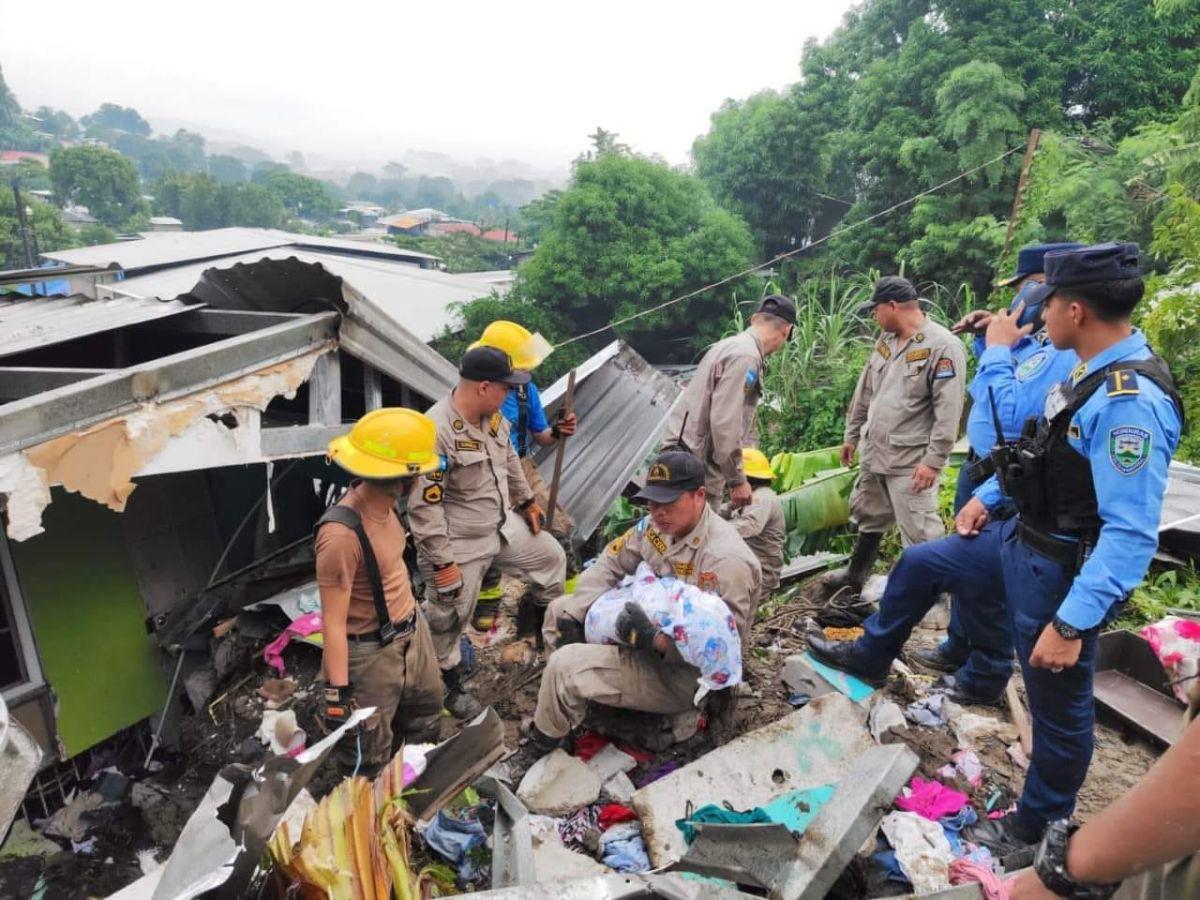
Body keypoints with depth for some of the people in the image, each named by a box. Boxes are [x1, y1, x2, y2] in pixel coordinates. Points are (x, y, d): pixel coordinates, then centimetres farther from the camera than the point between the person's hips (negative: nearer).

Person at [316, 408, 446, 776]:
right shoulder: (341, 534, -34)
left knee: (425, 721, 30)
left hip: (413, 631, 9)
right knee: (367, 762, 13)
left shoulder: (380, 502, -9)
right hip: (370, 653, -9)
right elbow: (333, 622, -27)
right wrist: (338, 692, -22)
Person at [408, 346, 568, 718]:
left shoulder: (492, 415, -5)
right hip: (459, 545, -8)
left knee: (551, 557, 22)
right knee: (448, 619, 10)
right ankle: (447, 680, 37)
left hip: (503, 525, 8)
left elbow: (509, 459, 15)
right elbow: (424, 506, -27)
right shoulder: (436, 432, -31)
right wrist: (442, 562, -23)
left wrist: (526, 500, 23)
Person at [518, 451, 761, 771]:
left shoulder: (726, 560, -30)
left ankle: (542, 745, 7)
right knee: (559, 611, 11)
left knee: (564, 667, -20)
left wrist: (654, 640, -39)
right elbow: (610, 564, 5)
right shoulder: (658, 524, -5)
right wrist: (572, 615, -5)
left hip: (682, 676, -9)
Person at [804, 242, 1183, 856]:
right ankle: (869, 658, 43)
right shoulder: (1088, 371, 1)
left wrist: (1073, 622, -29)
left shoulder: (1132, 401, -28)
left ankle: (1038, 826, 33)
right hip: (1023, 535, 9)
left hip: (1062, 570, -9)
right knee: (917, 564, 20)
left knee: (1058, 707, 10)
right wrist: (987, 497, 20)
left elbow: (1131, 535, -30)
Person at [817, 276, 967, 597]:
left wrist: (933, 461, -22)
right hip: (873, 453, 9)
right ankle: (854, 576, 40)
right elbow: (865, 392, 18)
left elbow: (948, 411, -19)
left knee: (920, 533, -5)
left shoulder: (943, 346, -16)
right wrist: (852, 434, 20)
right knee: (868, 517, 23)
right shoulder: (887, 340, 10)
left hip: (911, 461, -8)